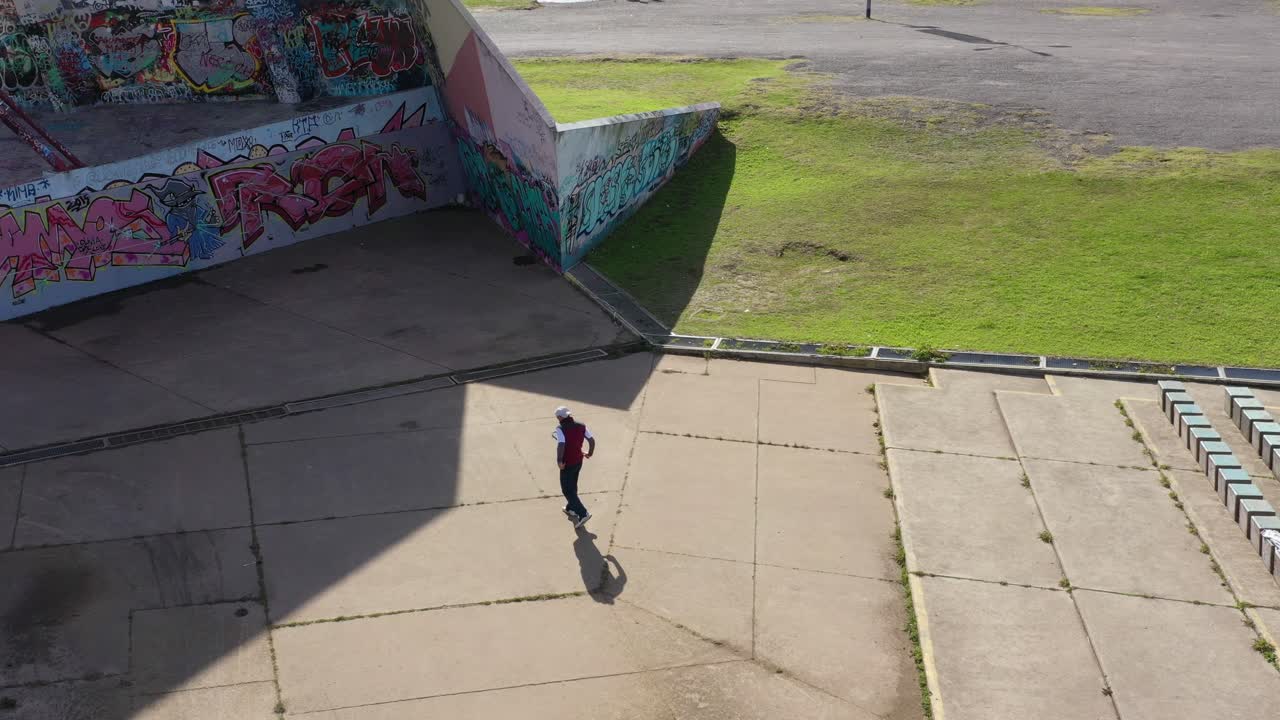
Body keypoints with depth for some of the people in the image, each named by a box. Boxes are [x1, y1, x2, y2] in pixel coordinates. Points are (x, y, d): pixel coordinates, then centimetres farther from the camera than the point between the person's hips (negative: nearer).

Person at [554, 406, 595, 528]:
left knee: (567, 490, 4)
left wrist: (559, 461, -24)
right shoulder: (581, 426, -1)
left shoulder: (561, 429, -21)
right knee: (573, 486, 26)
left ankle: (583, 514, -1)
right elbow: (592, 440, 2)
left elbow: (561, 445, -34)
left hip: (567, 464, -7)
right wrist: (590, 453, 18)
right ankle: (571, 509, 43)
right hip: (579, 461, 7)